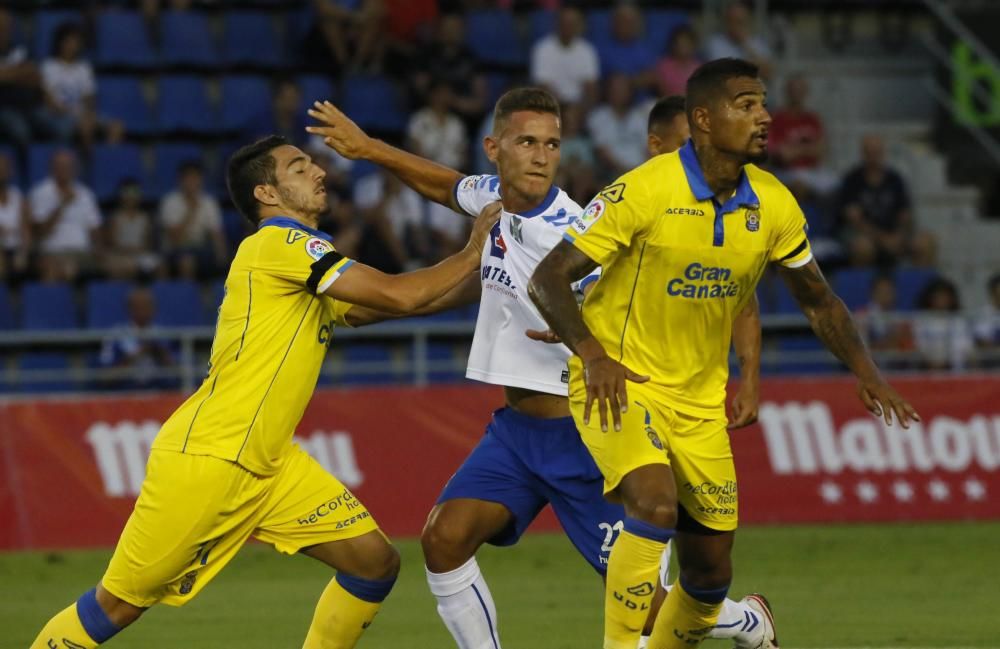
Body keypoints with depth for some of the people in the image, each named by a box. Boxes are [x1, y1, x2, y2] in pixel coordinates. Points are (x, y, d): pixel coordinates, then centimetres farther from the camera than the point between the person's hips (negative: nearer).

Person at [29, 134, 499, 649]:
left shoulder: (304, 251, 16)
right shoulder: (278, 244, -12)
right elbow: (398, 296, -17)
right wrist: (473, 253, -5)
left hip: (267, 466, 9)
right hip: (204, 458, -9)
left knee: (376, 563, 0)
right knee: (116, 607, -5)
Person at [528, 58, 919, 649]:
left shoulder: (772, 204, -3)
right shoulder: (644, 191, -18)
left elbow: (818, 300, 11)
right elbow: (549, 279, -17)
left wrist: (865, 371, -4)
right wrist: (592, 355, -32)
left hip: (700, 399, 5)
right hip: (618, 384, -5)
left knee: (710, 572, 5)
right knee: (655, 503, -31)